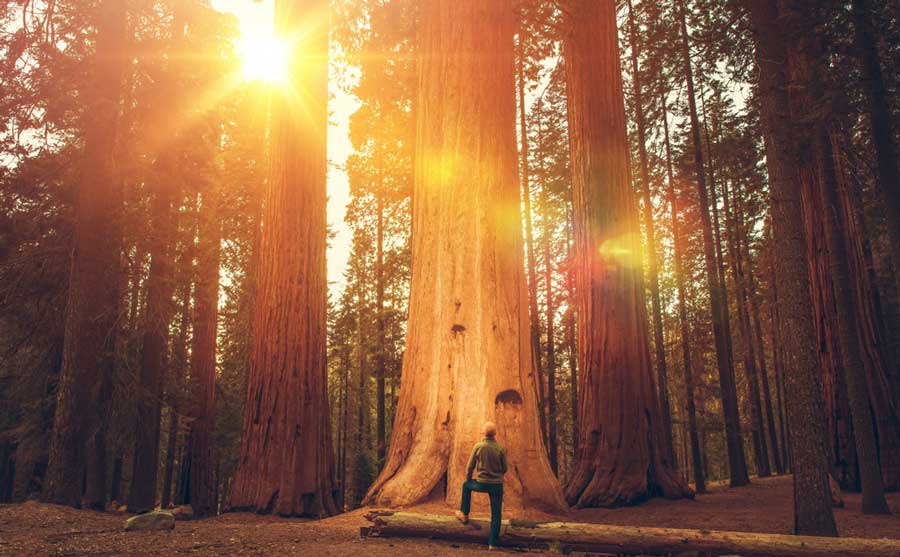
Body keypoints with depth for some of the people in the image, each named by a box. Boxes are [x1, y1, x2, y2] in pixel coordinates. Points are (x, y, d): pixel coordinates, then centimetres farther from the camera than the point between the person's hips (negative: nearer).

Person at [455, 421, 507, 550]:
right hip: (497, 485, 0)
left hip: (481, 484, 0)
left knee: (466, 486, 31)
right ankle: (493, 543, 10)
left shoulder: (478, 446, -11)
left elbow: (470, 466, -4)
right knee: (496, 515, 11)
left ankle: (464, 514, 36)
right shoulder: (501, 449, -9)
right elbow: (505, 469, 1)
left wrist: (468, 480, 15)